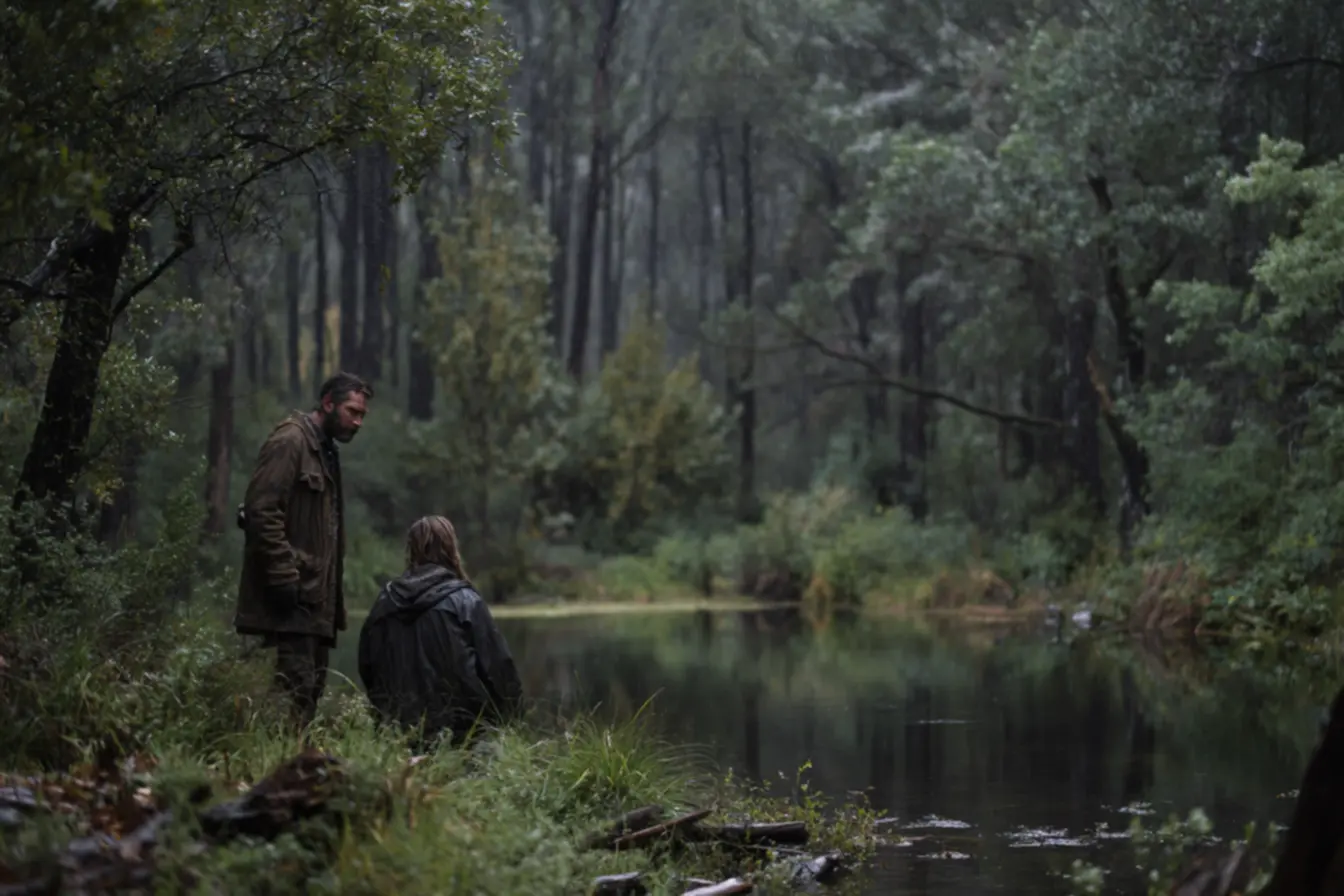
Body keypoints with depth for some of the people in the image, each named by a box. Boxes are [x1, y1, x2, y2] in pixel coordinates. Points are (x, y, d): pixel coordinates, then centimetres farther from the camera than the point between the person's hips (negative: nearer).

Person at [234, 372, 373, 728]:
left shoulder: (325, 451, 22)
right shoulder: (289, 441, -9)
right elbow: (261, 511, -18)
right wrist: (284, 577, -22)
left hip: (315, 599, 10)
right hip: (292, 597, -10)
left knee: (311, 688, 9)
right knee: (296, 689, -14)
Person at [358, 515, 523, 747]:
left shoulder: (385, 602, 6)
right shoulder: (465, 602, -6)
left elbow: (367, 668, 14)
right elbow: (498, 666, -5)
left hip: (400, 730, 4)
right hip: (458, 729, -4)